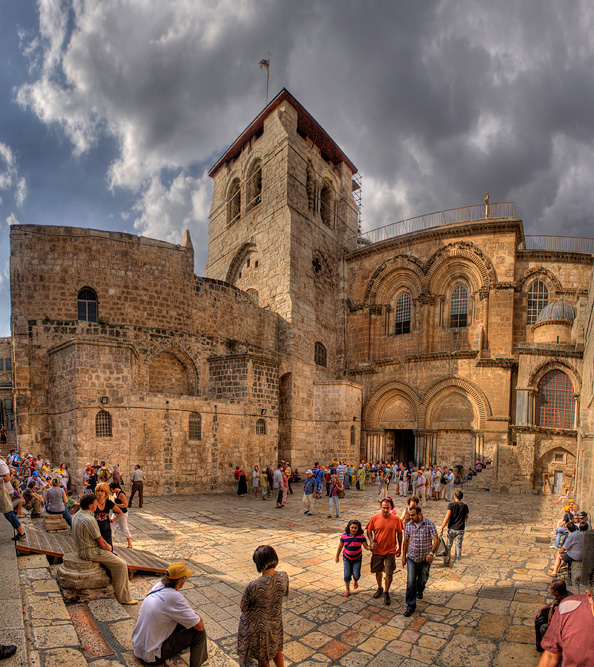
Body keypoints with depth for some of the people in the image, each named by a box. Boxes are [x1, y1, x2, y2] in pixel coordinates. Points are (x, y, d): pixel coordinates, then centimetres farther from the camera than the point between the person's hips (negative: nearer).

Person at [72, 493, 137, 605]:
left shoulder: (77, 515, 3)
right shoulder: (89, 520, -28)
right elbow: (101, 543, -20)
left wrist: (106, 546, 13)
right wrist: (108, 547, 2)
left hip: (82, 549, 10)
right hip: (91, 552, -10)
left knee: (113, 557, 25)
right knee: (121, 565, -6)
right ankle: (123, 598, 1)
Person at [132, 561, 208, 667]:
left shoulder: (158, 586, -3)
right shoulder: (175, 598, -26)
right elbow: (200, 626, -18)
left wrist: (190, 612, 6)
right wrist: (195, 615, 2)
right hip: (151, 657, -8)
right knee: (199, 632, -6)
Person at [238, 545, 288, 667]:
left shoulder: (253, 586, -36)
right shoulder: (284, 577, -23)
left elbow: (243, 608, -18)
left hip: (256, 626, -3)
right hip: (276, 623, 3)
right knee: (276, 649, 33)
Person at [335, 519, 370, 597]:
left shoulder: (361, 536, -14)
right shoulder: (345, 535, -14)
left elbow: (366, 546, -8)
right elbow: (340, 546, -2)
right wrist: (337, 556, 7)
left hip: (357, 558, 0)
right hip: (347, 558, 0)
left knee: (356, 575, -3)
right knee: (347, 575, -1)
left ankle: (355, 581, 35)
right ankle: (347, 590, 23)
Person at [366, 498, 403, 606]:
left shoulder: (396, 519, -10)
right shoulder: (374, 518, -10)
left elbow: (399, 533, 3)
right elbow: (369, 530, 1)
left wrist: (399, 547, 6)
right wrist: (371, 541, -13)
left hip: (390, 550, -1)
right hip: (377, 549, 1)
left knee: (389, 572, 0)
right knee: (377, 571, 16)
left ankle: (386, 592, 21)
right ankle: (379, 588, 40)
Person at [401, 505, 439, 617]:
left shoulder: (429, 524, -13)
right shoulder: (409, 525, -3)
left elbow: (436, 540, -18)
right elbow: (406, 541, 8)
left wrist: (431, 553, -32)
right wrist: (404, 555, 7)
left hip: (425, 559, -1)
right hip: (411, 558, 1)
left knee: (422, 579, 17)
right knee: (411, 582, -7)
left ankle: (419, 591, 50)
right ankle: (410, 606, 4)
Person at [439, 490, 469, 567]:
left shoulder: (451, 505, -9)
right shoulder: (465, 506, 0)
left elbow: (447, 517, -17)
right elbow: (466, 518, 13)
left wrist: (442, 528, -14)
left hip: (451, 529, -1)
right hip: (461, 529, 1)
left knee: (449, 546, 14)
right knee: (458, 546, 8)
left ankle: (446, 562, 23)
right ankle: (455, 564, 8)